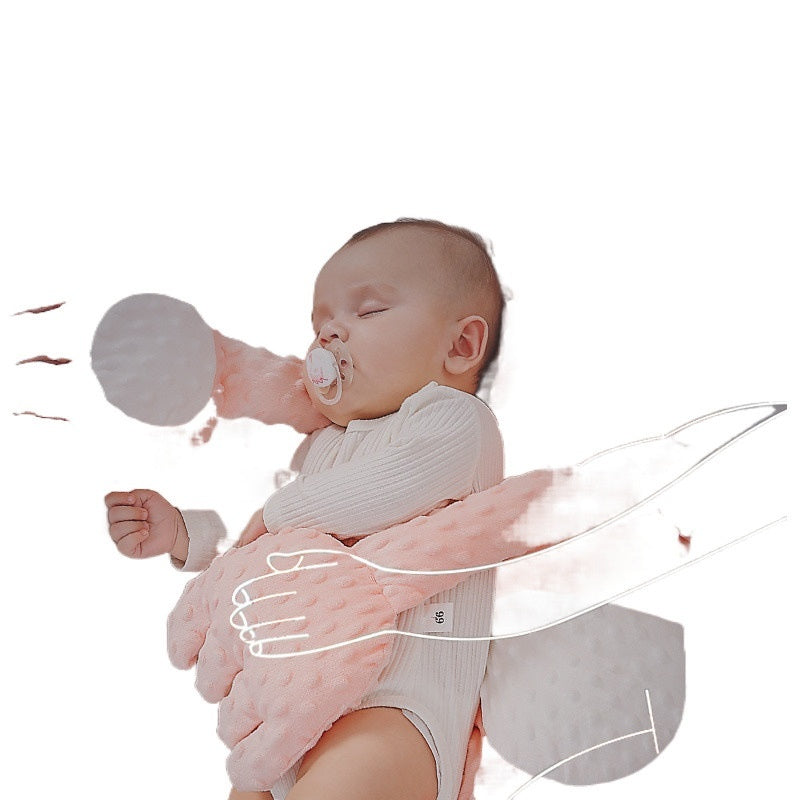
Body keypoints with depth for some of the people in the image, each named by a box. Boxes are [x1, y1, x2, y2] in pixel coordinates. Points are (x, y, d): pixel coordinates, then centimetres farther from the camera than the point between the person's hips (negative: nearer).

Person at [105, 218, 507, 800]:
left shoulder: (452, 416, -6)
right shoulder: (321, 448, 22)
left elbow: (388, 489, -24)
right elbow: (261, 546, 25)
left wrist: (281, 511, -9)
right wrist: (182, 534, 10)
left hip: (402, 703, -8)